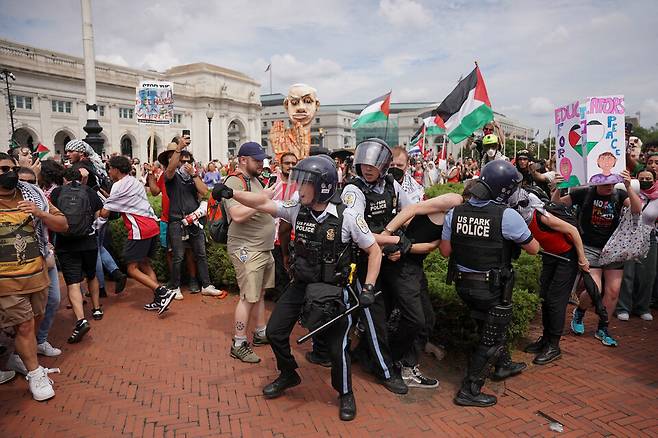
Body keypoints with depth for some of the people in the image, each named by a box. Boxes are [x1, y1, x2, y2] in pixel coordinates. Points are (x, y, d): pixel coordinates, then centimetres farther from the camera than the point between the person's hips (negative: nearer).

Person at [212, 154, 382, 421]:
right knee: (275, 332, 9)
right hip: (301, 285, 5)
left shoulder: (347, 217, -19)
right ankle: (288, 376, 37)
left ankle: (345, 394, 27)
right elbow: (263, 203, -6)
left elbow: (374, 251, -11)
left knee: (338, 346, -3)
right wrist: (231, 193, -20)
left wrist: (368, 288, -18)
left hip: (333, 289, -4)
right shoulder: (297, 209, -8)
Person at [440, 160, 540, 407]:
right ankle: (469, 391, 17)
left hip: (463, 284, 6)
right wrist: (523, 231, 13)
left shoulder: (455, 212, -6)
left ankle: (503, 365, 50)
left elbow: (445, 251, 0)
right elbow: (533, 249, -6)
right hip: (493, 288, -6)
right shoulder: (507, 216, -19)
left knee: (494, 324, 29)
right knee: (490, 339, 12)